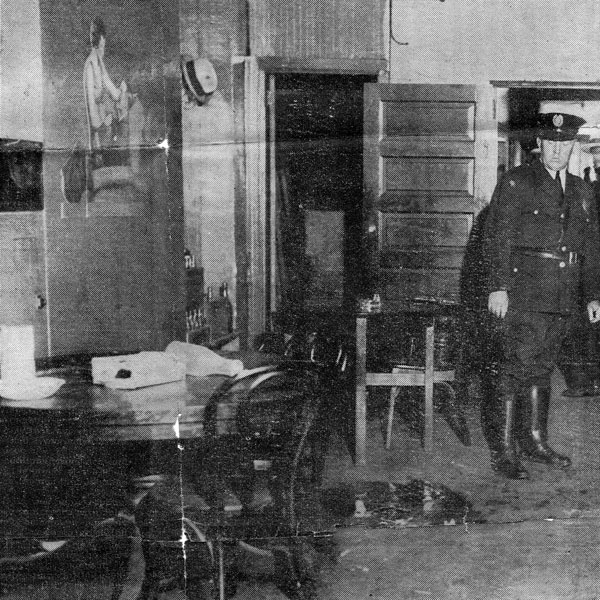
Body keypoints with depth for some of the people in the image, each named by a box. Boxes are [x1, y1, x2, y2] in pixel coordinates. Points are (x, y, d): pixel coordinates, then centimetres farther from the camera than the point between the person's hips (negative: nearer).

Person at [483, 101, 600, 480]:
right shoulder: (516, 183, -2)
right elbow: (497, 236, -8)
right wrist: (498, 287, -16)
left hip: (563, 297, 6)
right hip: (525, 288, -6)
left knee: (543, 366, 13)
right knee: (518, 365, -7)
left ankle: (535, 440, 23)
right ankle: (504, 448, -1)